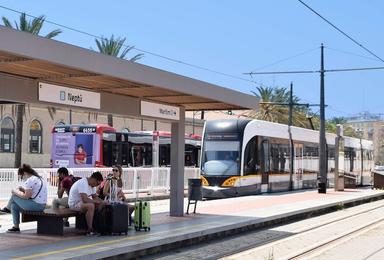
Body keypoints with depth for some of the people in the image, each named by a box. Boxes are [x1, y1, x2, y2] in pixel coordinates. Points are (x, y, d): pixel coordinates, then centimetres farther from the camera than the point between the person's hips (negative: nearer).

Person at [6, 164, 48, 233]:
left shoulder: (30, 180, -15)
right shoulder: (39, 178, 16)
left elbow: (26, 196, -16)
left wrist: (16, 192, -1)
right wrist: (23, 189, 14)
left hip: (35, 205, -10)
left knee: (14, 196, 1)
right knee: (14, 206, 18)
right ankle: (16, 227, 19)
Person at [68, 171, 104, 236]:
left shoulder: (92, 184, 7)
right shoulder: (83, 183, -25)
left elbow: (95, 197, 13)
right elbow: (85, 199, -33)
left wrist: (102, 202, -6)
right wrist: (97, 201, -23)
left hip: (82, 202, 10)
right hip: (74, 204, -10)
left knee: (101, 205, 0)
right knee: (90, 206, -35)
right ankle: (89, 230, -28)